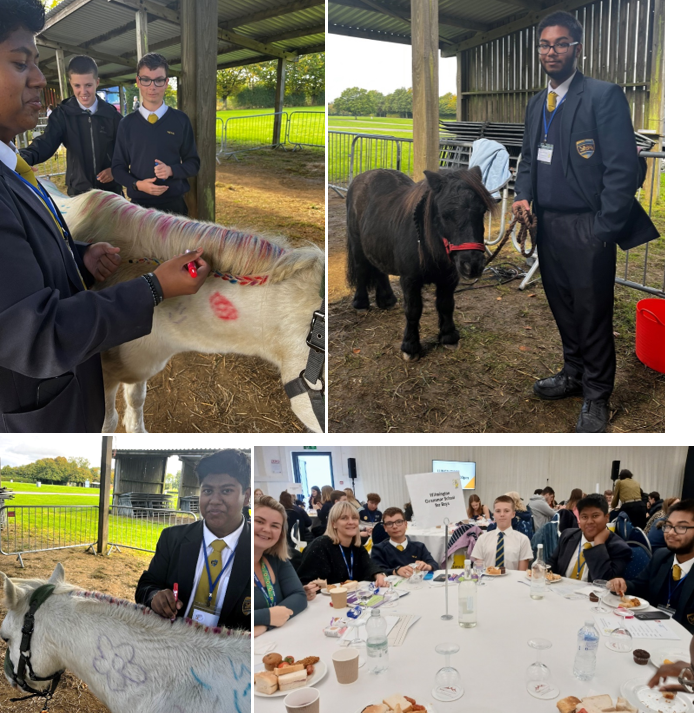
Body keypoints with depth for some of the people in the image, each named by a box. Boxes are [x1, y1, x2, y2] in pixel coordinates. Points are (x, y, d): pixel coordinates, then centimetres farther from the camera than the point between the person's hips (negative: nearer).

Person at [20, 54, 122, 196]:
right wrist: (24, 157, -38)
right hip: (78, 191, 0)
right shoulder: (63, 114, -4)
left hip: (111, 189, 0)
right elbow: (47, 142, -17)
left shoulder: (112, 114, -2)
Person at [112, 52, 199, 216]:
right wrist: (137, 184, -13)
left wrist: (171, 170, -16)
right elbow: (118, 167, 6)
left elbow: (193, 162, 4)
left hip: (174, 204, 0)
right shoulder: (127, 124, 2)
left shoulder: (180, 120, 0)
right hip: (139, 204, 1)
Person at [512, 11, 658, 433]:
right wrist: (524, 194, 1)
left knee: (593, 315, 3)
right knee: (563, 307, 18)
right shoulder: (537, 104, 12)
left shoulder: (603, 96, -11)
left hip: (587, 229, -7)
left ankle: (597, 398, 18)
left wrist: (603, 231, -17)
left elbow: (623, 169, -15)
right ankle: (574, 374, 36)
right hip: (548, 224, 7)